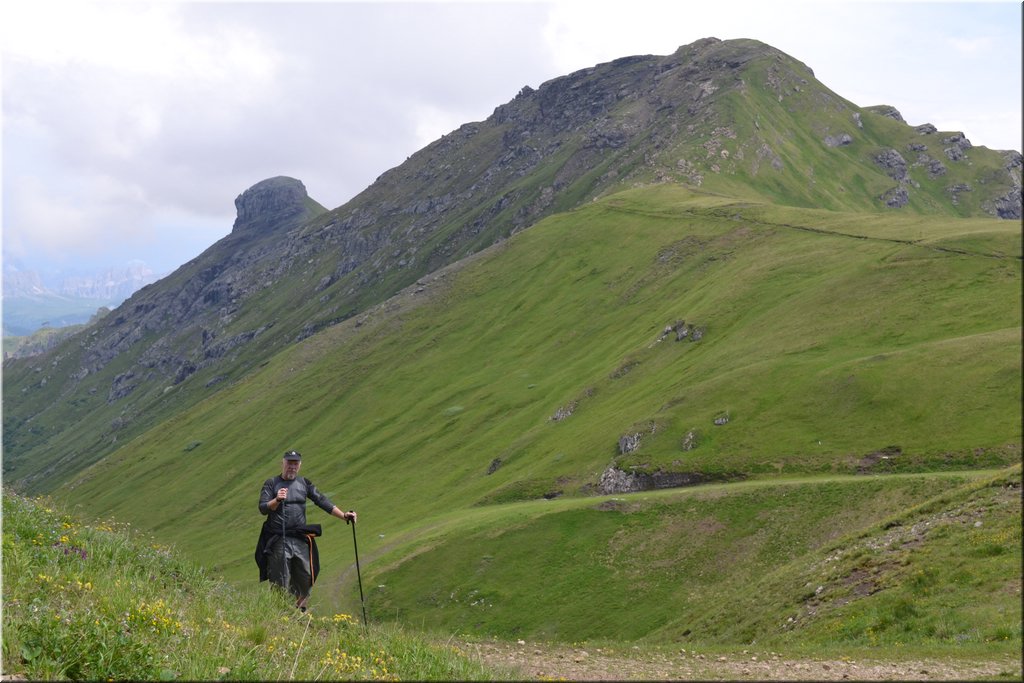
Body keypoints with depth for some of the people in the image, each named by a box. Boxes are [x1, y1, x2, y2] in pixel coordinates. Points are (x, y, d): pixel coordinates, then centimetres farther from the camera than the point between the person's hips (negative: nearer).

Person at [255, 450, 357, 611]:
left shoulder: (304, 483, 14)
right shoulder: (271, 483, 4)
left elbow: (322, 501, 9)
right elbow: (263, 508, -4)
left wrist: (343, 516, -1)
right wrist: (277, 500, -23)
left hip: (301, 540, 4)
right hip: (278, 540, -3)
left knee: (305, 578, 3)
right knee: (280, 582, -3)